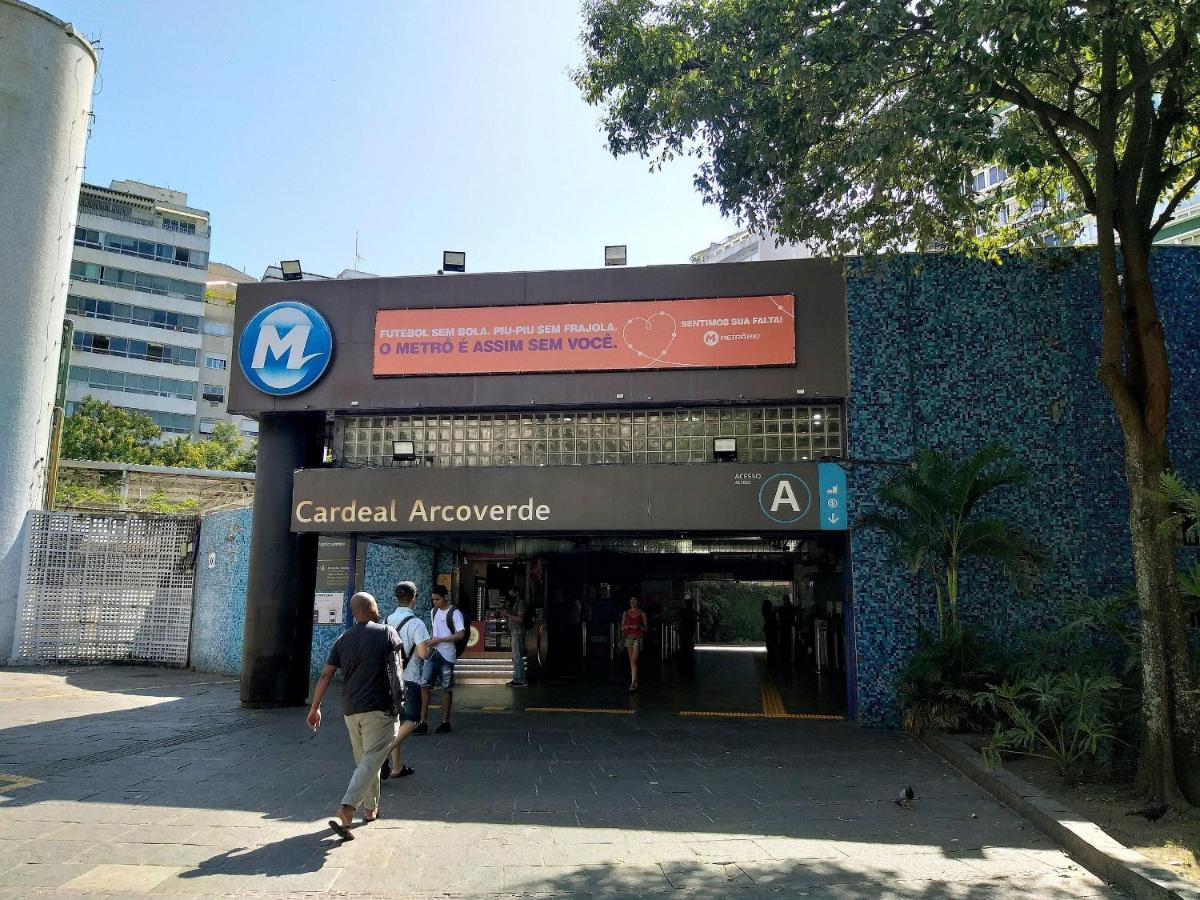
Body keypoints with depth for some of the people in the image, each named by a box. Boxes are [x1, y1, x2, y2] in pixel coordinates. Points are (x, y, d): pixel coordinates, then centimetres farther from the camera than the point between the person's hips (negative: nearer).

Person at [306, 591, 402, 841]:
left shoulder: (342, 640, 8)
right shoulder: (386, 632, -5)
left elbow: (325, 675, 6)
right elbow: (397, 648, 11)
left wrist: (315, 708, 11)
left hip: (350, 710, 5)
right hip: (379, 708, -5)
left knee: (363, 761, 20)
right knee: (371, 761, -7)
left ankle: (370, 809, 29)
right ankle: (345, 812, -20)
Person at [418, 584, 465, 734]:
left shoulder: (454, 613, -12)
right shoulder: (434, 611, 11)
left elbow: (461, 635, -19)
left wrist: (439, 640, -20)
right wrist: (430, 640, 3)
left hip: (447, 655, -6)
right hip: (433, 653, 6)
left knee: (446, 688, 4)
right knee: (424, 685, -3)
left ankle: (445, 723, 15)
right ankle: (423, 723, 0)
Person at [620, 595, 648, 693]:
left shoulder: (642, 614, 1)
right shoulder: (625, 613, 9)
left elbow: (646, 628, 3)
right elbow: (622, 627, 11)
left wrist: (638, 627, -15)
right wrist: (626, 627, -10)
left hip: (638, 638, -4)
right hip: (628, 637, 4)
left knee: (633, 661, -14)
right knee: (631, 661, 8)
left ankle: (632, 684, -16)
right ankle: (635, 682, 18)